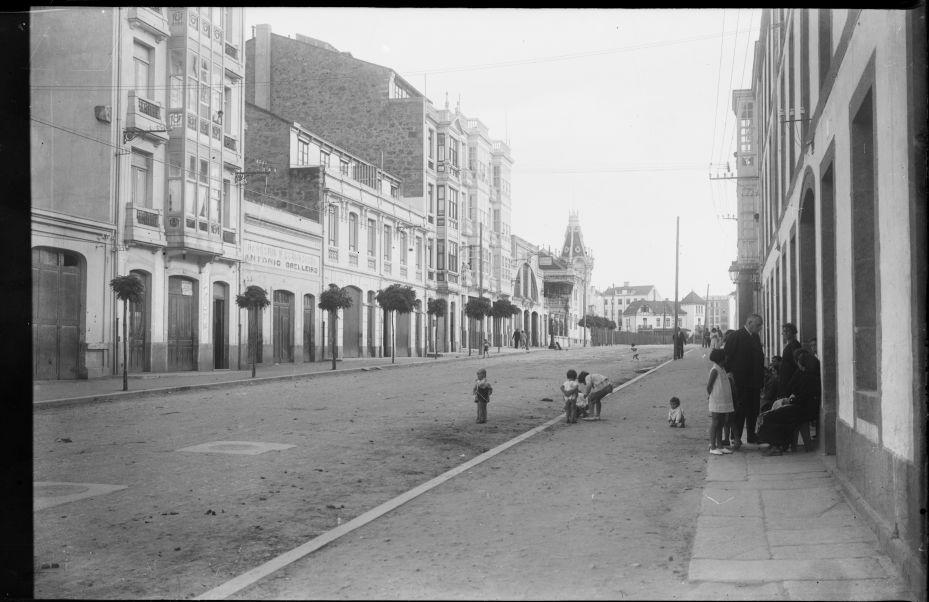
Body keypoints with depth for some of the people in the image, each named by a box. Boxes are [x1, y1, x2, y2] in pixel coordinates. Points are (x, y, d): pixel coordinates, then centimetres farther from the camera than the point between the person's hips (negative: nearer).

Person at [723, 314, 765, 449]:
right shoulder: (735, 337, -9)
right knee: (740, 409, -6)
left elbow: (759, 358, 17)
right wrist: (730, 375, -14)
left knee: (753, 410, 12)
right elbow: (727, 356, -12)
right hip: (741, 381, -7)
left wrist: (761, 379, 12)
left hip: (755, 382, 7)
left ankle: (751, 436, 23)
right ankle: (736, 437, 0)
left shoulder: (756, 337, 14)